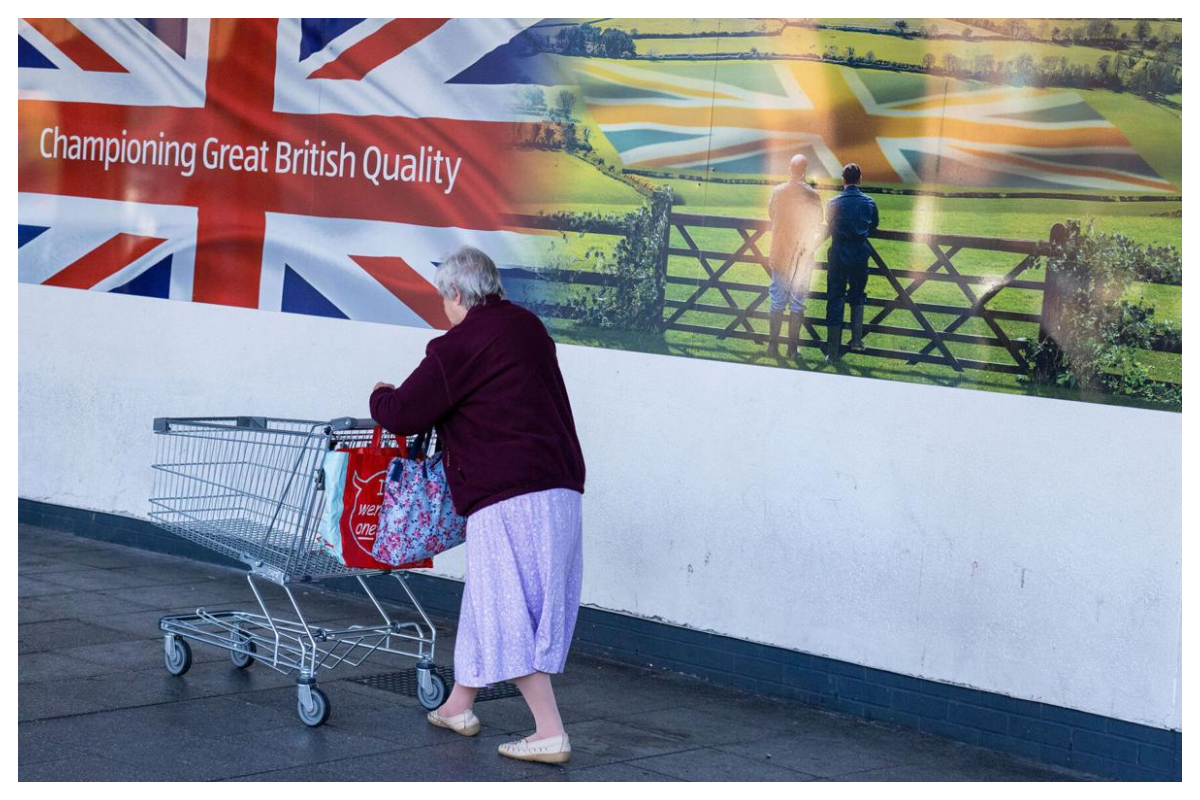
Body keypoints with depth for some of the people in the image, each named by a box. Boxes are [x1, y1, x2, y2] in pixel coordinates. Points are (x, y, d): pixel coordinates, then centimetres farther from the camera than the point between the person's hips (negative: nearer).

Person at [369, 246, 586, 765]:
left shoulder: (460, 345, -9)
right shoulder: (528, 328, 16)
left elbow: (402, 414, -6)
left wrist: (381, 397, 18)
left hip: (510, 495, -8)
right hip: (561, 486, 8)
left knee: (508, 613, -5)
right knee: (490, 600, 19)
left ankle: (550, 733, -8)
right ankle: (459, 705, 32)